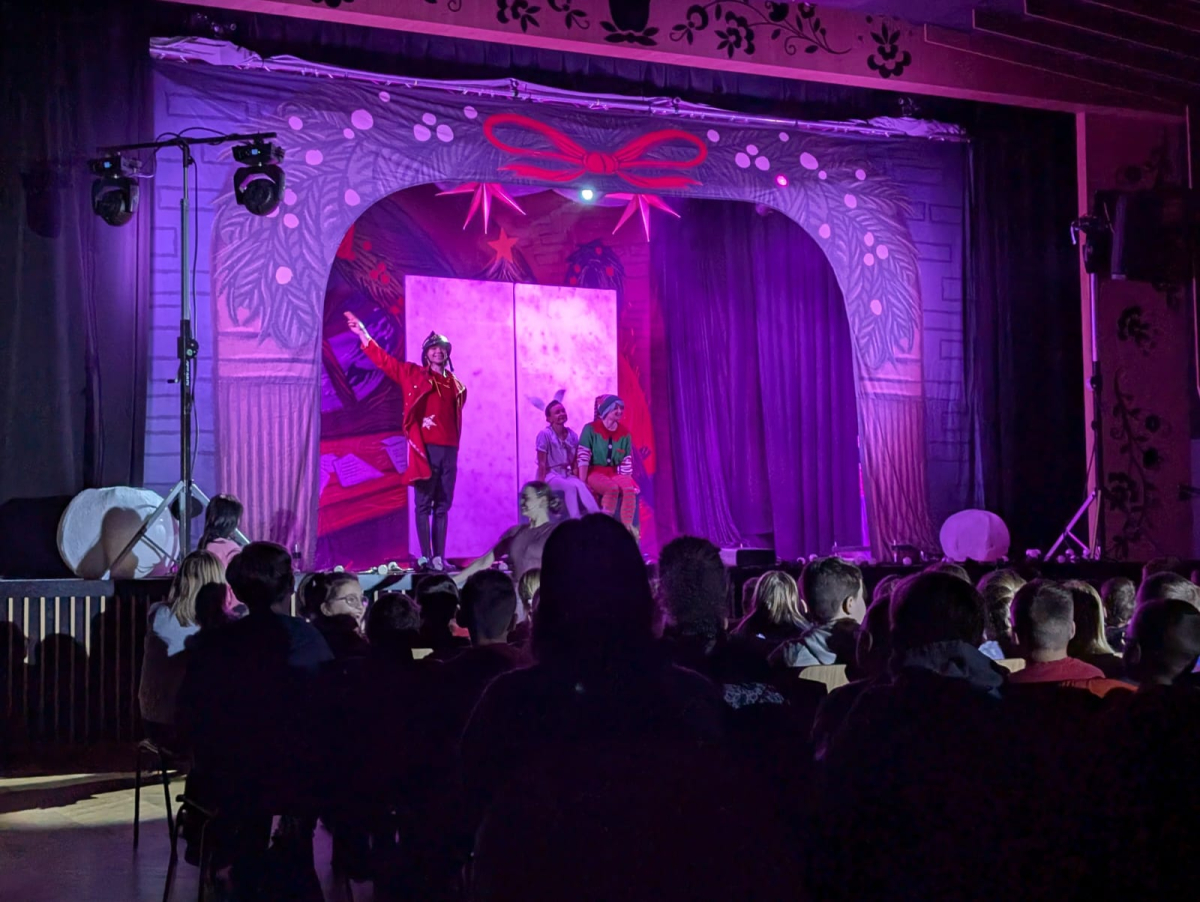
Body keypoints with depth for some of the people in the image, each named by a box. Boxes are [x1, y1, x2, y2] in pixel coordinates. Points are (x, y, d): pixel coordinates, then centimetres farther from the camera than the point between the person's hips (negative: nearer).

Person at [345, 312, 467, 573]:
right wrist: (362, 333, -2)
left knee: (443, 506, 4)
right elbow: (382, 359, 4)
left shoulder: (456, 386, 16)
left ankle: (439, 558, 5)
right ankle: (425, 557, -5)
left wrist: (454, 447, 9)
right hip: (424, 448, -4)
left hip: (449, 450, 4)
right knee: (424, 505, -5)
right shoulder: (413, 374, 7)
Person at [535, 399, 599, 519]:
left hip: (567, 475, 4)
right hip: (550, 475, -4)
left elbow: (575, 462, 7)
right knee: (571, 486, -32)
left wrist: (577, 478, -5)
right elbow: (542, 462, -12)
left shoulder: (572, 434, 3)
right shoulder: (545, 434, -12)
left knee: (581, 486, -27)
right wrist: (541, 483, -16)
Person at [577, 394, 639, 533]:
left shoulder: (624, 433, 8)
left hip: (615, 473, 4)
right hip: (595, 472, -4)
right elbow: (583, 458, -10)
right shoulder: (591, 429, -5)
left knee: (630, 490, -28)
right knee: (613, 488, -34)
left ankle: (627, 528, -29)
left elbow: (627, 462, 10)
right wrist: (582, 482, -16)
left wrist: (625, 481, -1)